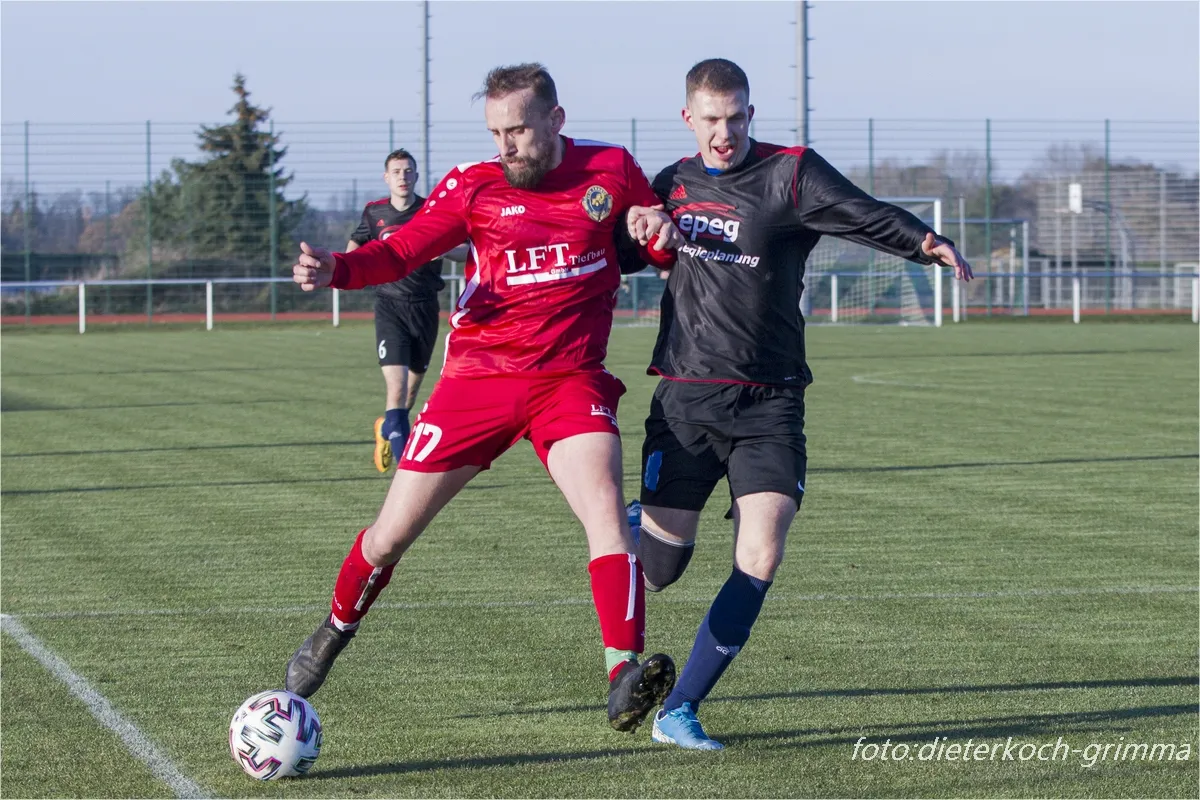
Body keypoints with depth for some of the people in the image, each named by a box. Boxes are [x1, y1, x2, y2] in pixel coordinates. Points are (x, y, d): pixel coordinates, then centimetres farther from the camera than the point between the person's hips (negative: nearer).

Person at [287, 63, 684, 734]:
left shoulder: (611, 169, 1)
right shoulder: (474, 185, -1)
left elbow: (660, 247, 13)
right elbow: (402, 251, -8)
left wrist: (661, 234, -12)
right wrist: (336, 269, -28)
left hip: (570, 381, -1)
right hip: (478, 378, 1)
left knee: (607, 512, -26)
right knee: (392, 533, 7)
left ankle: (626, 678, -32)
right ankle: (336, 630, 35)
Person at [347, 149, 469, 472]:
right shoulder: (374, 212, 3)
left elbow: (467, 251, -3)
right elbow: (355, 244, 23)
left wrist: (443, 249, -23)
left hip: (425, 308, 2)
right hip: (390, 308, -1)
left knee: (413, 386, 16)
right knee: (396, 387, -17)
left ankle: (387, 429, 47)